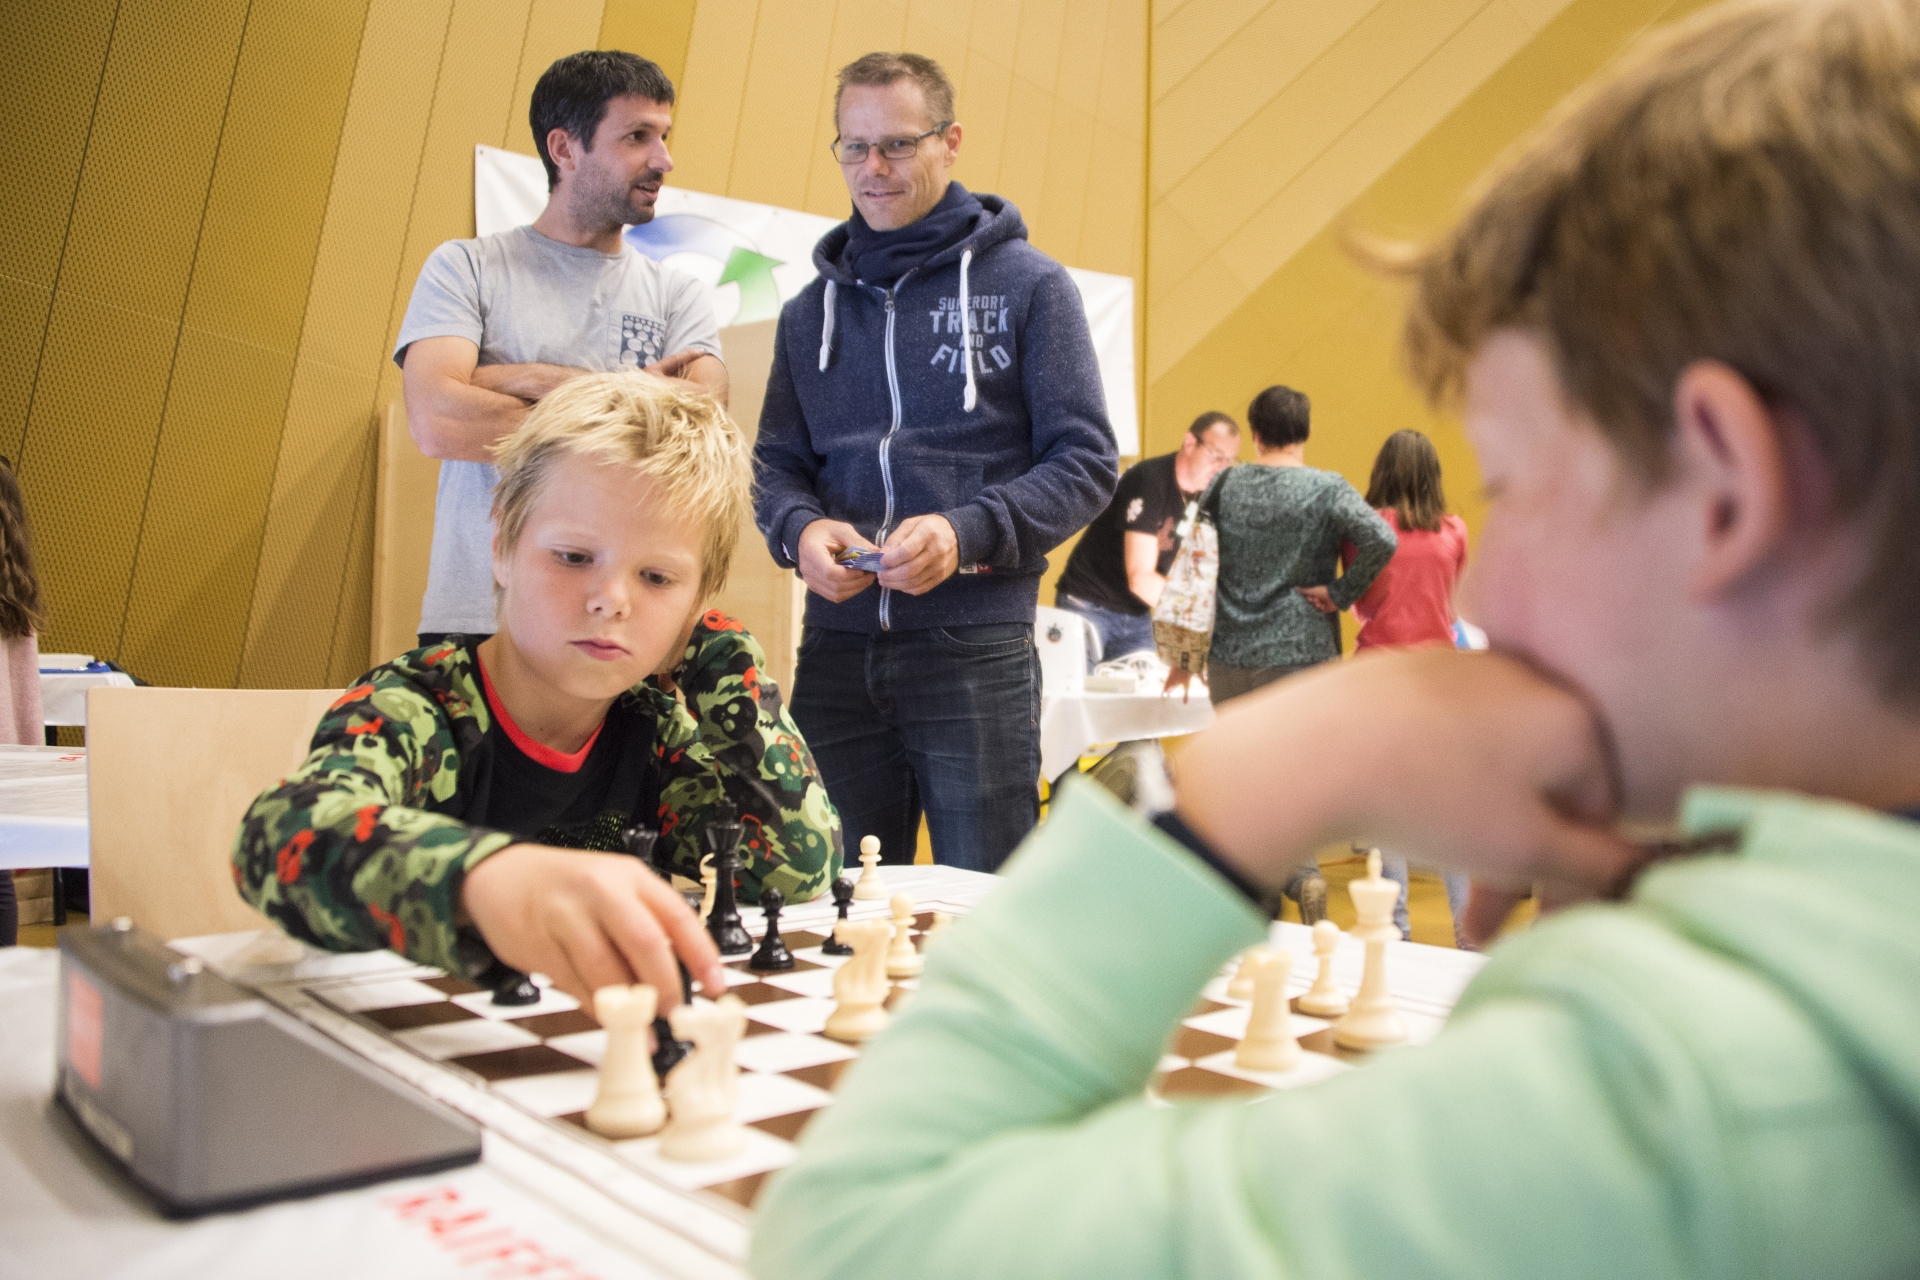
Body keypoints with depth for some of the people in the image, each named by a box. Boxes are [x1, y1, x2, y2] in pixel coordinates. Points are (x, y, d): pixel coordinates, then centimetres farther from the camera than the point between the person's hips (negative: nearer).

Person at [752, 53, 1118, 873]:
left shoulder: (1027, 284, 3)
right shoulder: (812, 309, 15)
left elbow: (1085, 461, -2)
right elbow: (777, 463, 16)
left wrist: (968, 533, -18)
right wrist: (799, 530, -8)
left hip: (976, 649, -4)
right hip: (837, 647, 4)